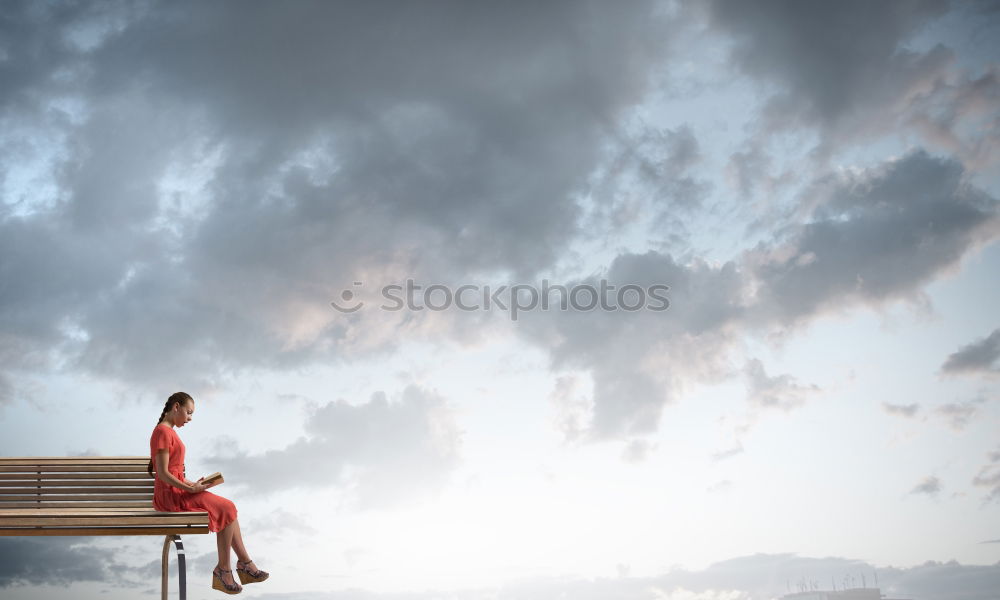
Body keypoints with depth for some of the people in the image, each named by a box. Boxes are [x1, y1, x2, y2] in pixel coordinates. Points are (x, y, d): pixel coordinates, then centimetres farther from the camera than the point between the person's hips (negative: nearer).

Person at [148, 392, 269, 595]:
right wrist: (190, 488, -19)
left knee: (228, 508, 5)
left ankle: (244, 563, 4)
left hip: (178, 492, 10)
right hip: (170, 496, -10)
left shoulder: (169, 432, 17)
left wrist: (192, 484, 6)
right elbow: (163, 473, -20)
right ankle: (223, 569, -6)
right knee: (227, 510, -13)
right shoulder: (163, 432, -14)